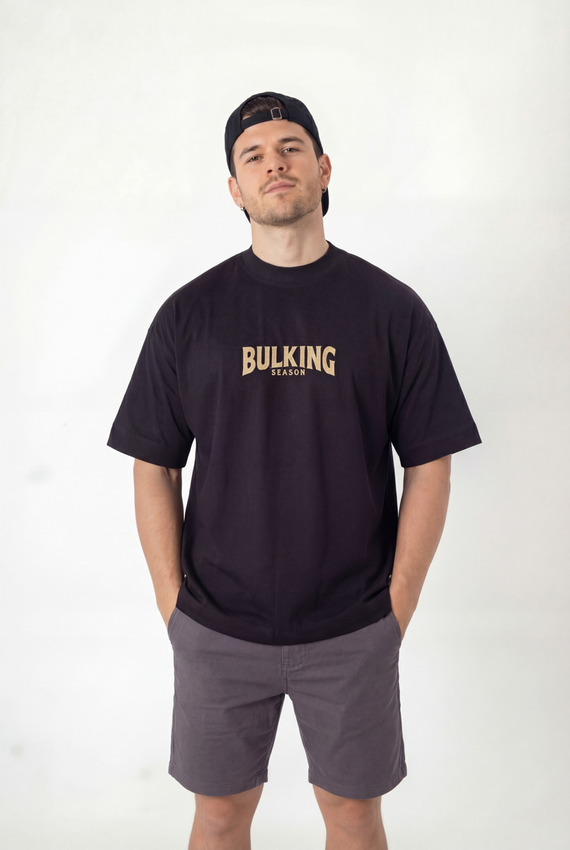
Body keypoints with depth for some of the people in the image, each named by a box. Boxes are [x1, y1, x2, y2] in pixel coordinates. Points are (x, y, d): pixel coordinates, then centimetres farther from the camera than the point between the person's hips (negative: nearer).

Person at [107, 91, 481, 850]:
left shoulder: (392, 309, -3)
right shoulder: (189, 313, -1)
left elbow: (428, 470, -1)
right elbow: (154, 471, 2)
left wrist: (396, 611, -3)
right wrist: (174, 606, -1)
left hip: (353, 632, 0)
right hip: (217, 630, 1)